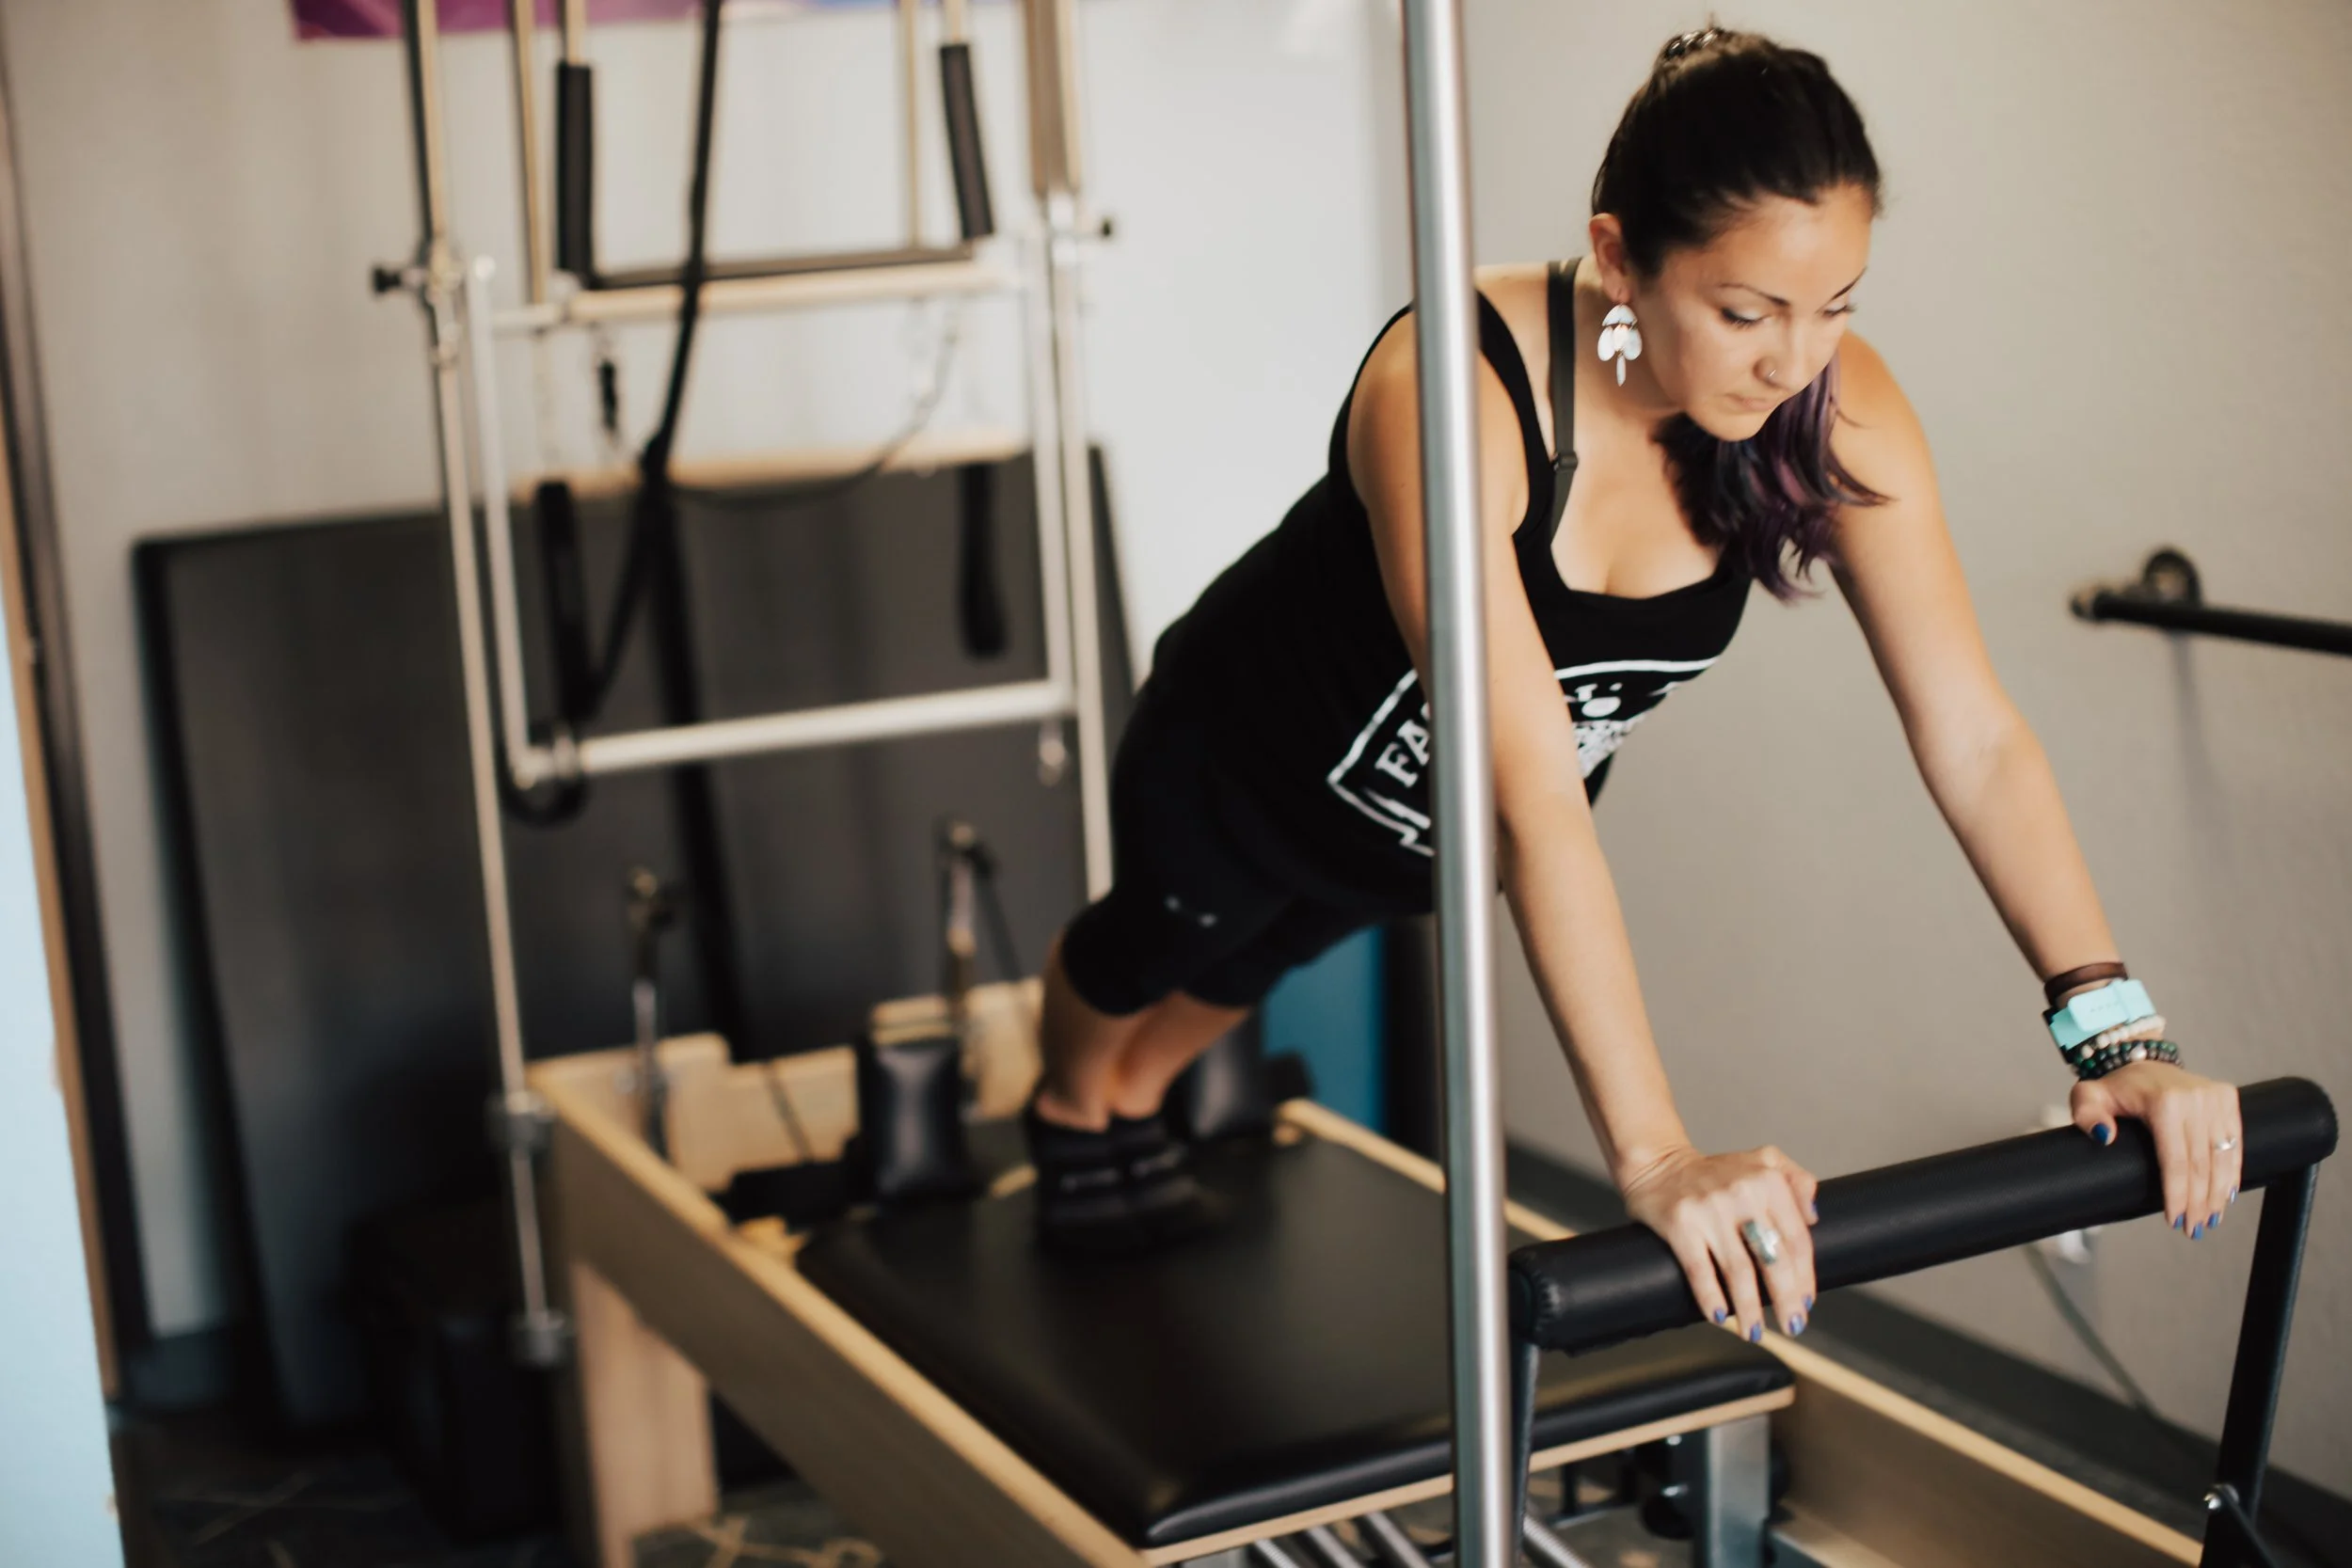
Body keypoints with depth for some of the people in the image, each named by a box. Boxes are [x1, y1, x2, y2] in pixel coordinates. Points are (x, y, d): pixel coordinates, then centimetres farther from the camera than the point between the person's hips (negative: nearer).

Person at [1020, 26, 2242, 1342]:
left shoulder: (1837, 409, -29)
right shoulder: (1454, 393, -45)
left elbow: (1975, 736, -29)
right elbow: (1532, 799, -52)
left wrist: (2119, 1032, -39)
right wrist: (1654, 1157, -56)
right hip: (1254, 769, -4)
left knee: (1249, 963, 36)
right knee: (1150, 952, 31)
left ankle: (1140, 1103, 70)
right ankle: (1075, 1117, 67)